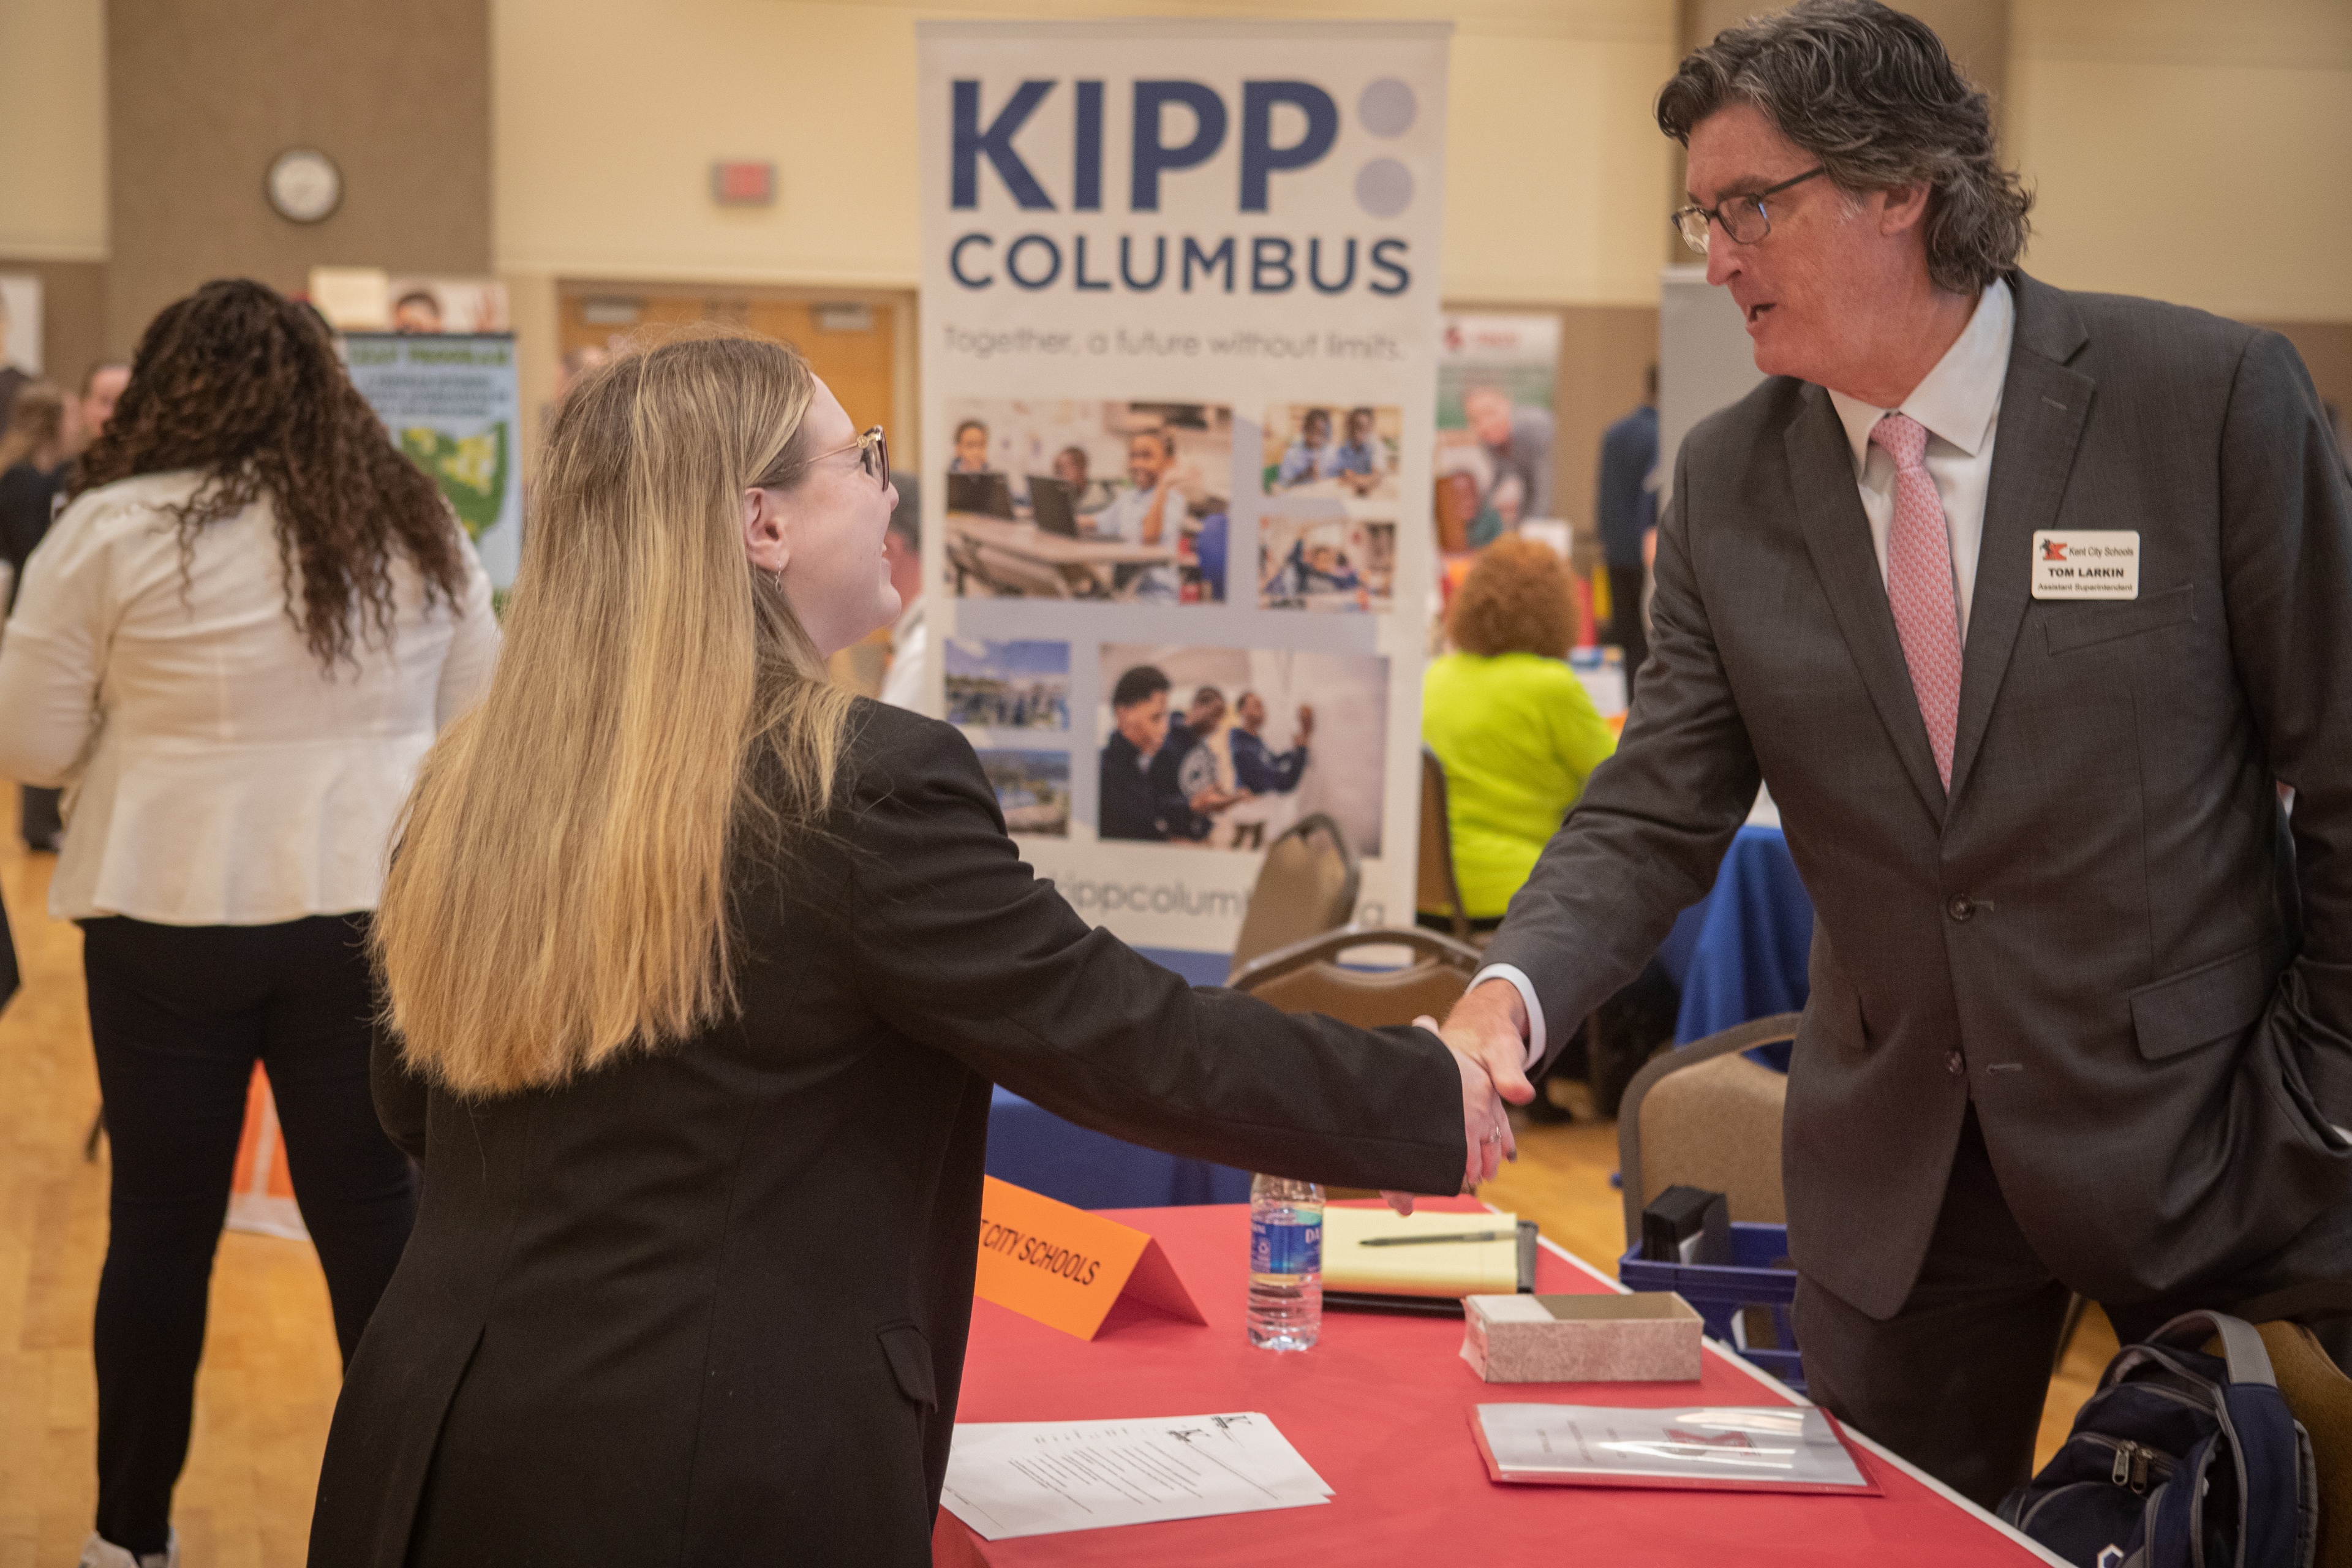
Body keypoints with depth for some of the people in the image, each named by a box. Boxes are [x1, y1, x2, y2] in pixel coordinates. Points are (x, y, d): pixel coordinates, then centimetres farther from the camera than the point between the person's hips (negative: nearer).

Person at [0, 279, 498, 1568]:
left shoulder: (114, 528, -4)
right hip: (374, 913, 2)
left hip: (172, 917, -2)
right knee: (376, 1214, 6)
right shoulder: (421, 531, 6)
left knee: (162, 1219, 10)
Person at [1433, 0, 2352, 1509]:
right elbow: (1657, 818, -3)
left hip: (2205, 1137, -3)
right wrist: (1510, 994, -21)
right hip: (1899, 1156, 3)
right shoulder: (1728, 480, -1)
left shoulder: (2209, 395, -12)